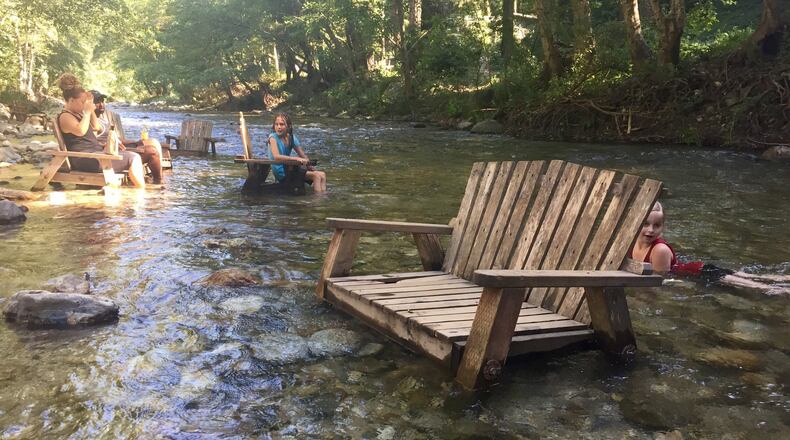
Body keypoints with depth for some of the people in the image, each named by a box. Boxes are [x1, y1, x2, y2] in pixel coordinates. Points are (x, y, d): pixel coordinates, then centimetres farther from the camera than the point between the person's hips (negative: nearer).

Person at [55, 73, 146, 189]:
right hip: (84, 159, -11)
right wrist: (87, 112, -17)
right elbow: (81, 130, -27)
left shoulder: (77, 113, 22)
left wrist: (91, 108, 17)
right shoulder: (65, 117, -8)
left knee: (134, 156, 6)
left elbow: (96, 126, 27)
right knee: (133, 158, -18)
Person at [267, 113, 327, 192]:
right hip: (281, 172, -7)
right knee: (316, 176, -18)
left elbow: (303, 155, 10)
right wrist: (296, 159, -32)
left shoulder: (292, 138, 8)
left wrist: (307, 162, -11)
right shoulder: (273, 137, -10)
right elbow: (276, 156, -26)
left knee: (322, 175, -3)